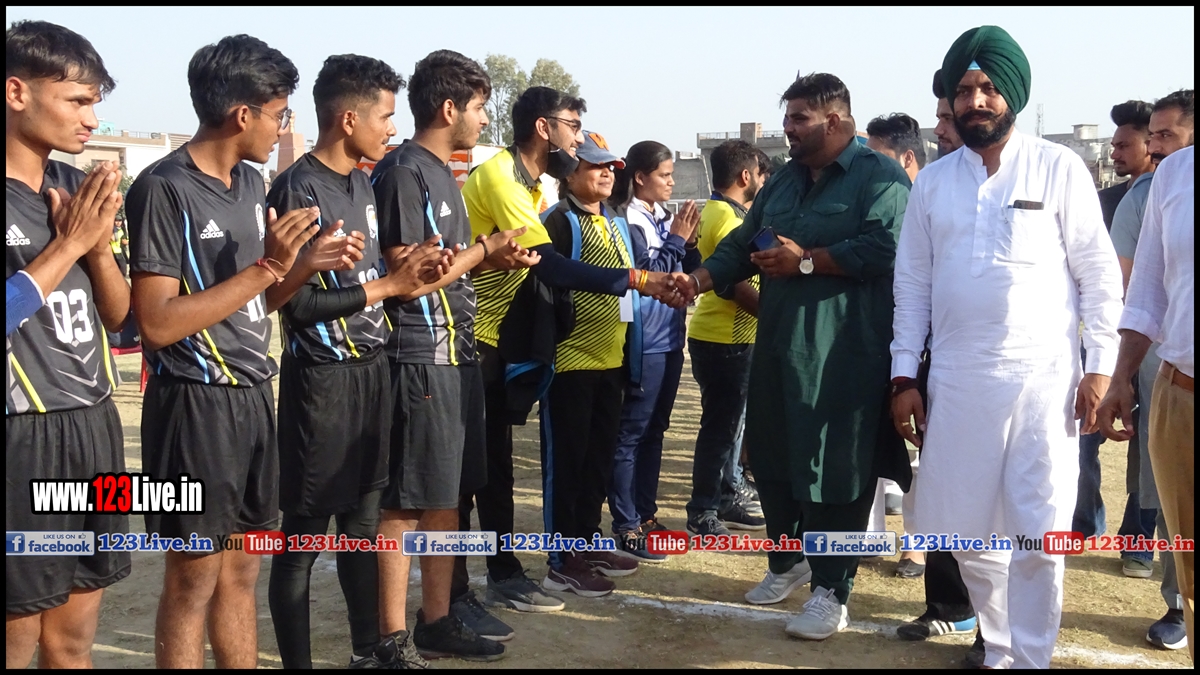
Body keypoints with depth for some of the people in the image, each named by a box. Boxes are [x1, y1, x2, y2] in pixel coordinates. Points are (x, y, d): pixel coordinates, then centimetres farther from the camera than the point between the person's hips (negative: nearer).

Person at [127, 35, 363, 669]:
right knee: (195, 577, 3)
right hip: (196, 401, -8)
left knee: (241, 569, 15)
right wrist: (266, 268, -20)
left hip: (252, 395, 8)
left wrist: (307, 264, 1)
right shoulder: (164, 189, -14)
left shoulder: (252, 183, 11)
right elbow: (157, 324, -19)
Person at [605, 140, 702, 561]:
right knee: (630, 434, -3)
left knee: (654, 431, 15)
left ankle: (646, 516, 25)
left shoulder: (664, 217, 11)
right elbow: (644, 273, -17)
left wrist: (688, 244, -3)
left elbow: (687, 274, 14)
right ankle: (626, 529, 3)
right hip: (642, 343, -8)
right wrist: (675, 239, -12)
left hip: (670, 340, 8)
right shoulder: (625, 220, -11)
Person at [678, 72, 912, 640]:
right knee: (771, 459, 16)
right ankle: (787, 558, 37)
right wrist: (698, 280, 1)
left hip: (844, 355, -7)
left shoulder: (879, 176, -7)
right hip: (778, 345, 8)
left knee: (833, 470, -1)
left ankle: (831, 592, 11)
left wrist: (806, 261, -16)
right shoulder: (784, 180, 18)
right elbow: (742, 243, 17)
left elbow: (884, 250, -21)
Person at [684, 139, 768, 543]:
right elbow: (737, 286, -22)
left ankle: (728, 498, 28)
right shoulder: (729, 218, -17)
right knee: (720, 425, -3)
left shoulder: (715, 212, 15)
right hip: (725, 340, -10)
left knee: (730, 421, 17)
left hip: (727, 336, 10)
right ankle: (702, 513, 6)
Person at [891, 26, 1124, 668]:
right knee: (964, 531, 9)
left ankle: (1030, 656, 16)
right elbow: (912, 286, 10)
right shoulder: (932, 183, 8)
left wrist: (1100, 367, -5)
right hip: (957, 382, 3)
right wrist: (903, 377, 7)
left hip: (1043, 379, -3)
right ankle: (999, 646, 30)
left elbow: (1099, 274, 0)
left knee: (1038, 535, 0)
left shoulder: (1059, 169, -1)